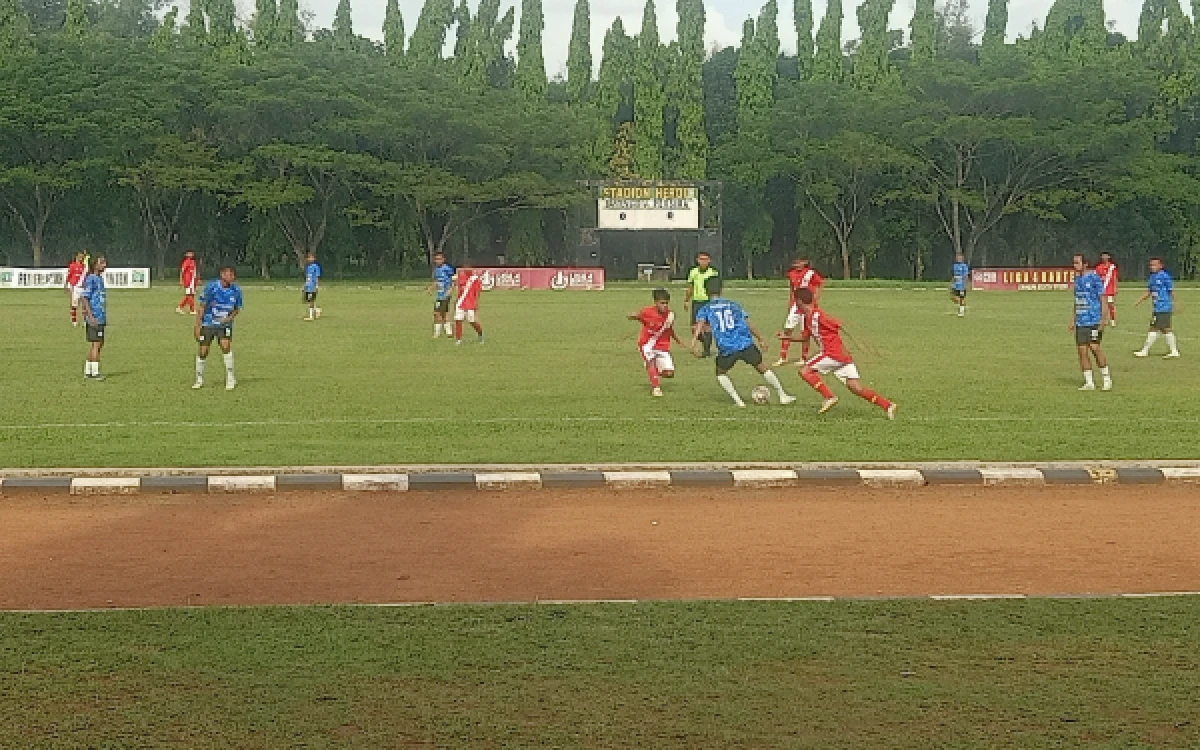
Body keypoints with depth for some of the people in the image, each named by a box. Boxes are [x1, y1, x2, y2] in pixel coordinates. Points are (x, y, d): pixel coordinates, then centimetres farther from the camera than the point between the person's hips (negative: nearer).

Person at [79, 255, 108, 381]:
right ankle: (95, 373, -6)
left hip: (100, 318, 9)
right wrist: (90, 316, -21)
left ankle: (87, 371, 18)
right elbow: (84, 298, -16)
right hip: (94, 318, -9)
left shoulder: (100, 279, 16)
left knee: (97, 344, 12)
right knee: (96, 344, -8)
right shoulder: (91, 279, -11)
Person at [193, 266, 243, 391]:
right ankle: (199, 380, 22)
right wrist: (198, 326, -9)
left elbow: (237, 309, 10)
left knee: (226, 347, -21)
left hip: (224, 325, 1)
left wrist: (230, 317, -11)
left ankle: (230, 379, -11)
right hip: (207, 324, -1)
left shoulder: (236, 290, -6)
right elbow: (202, 307, -8)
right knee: (203, 352, 1)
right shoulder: (211, 287, -15)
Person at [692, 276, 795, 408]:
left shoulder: (705, 309, 14)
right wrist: (760, 339, 27)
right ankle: (783, 396, 21)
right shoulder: (733, 304, 22)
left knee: (721, 373, 23)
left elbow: (700, 324, -6)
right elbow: (748, 323, 18)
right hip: (745, 343, 2)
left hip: (726, 348, -2)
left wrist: (693, 343, -18)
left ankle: (738, 401, 10)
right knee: (762, 368, 18)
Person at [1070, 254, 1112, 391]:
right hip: (1080, 321, 7)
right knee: (1082, 350, 1)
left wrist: (1103, 319, -15)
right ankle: (1089, 383, 7)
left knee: (1094, 347, -13)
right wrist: (1074, 320, 18)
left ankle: (1107, 378, 2)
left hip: (1094, 320, -7)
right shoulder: (1077, 278, 14)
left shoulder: (1094, 278, -7)